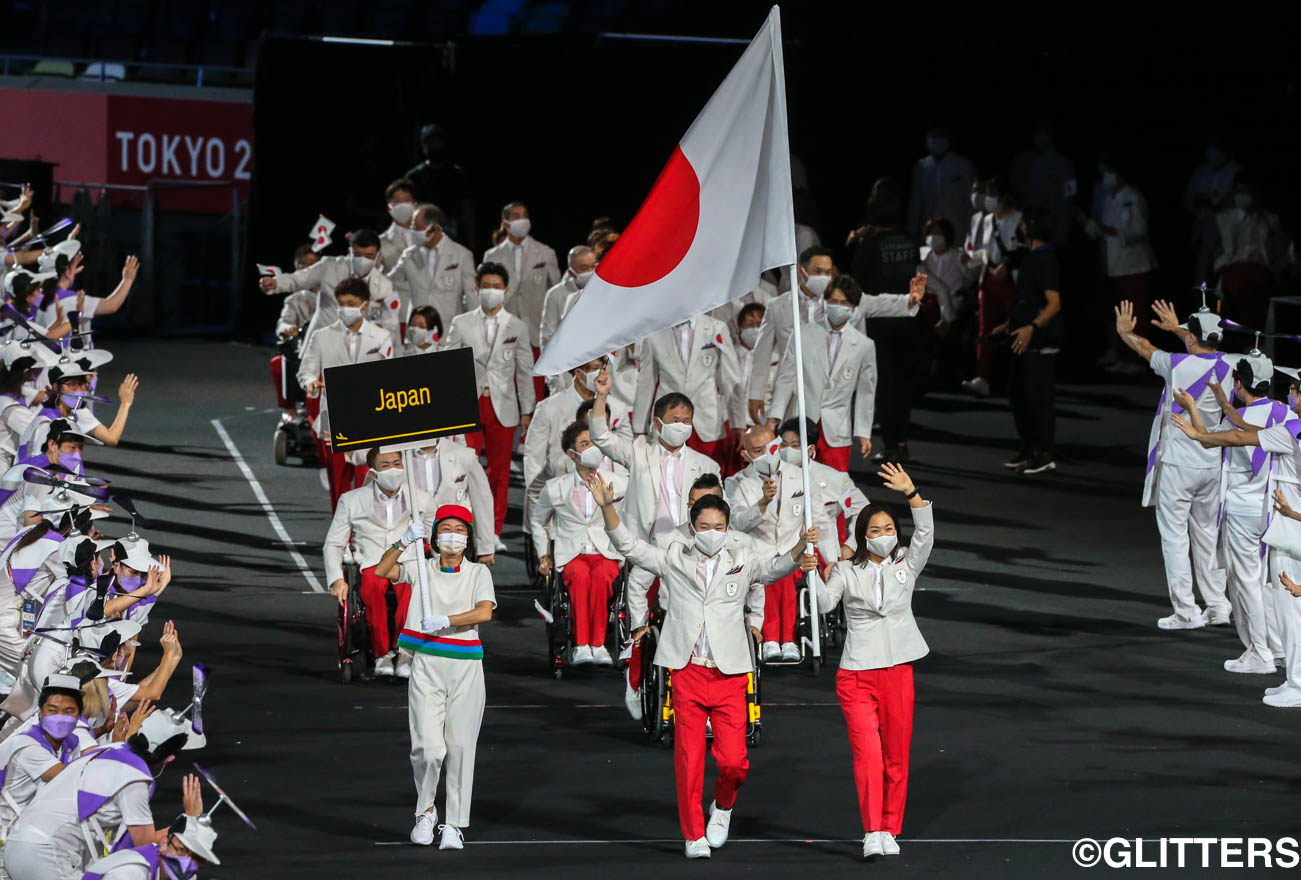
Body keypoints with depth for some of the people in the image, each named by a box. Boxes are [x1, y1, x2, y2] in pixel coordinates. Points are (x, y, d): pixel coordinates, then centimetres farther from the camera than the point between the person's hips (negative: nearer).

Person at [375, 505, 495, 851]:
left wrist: (445, 621, -18)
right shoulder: (422, 569, 9)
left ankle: (455, 824, 5)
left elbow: (484, 612, -9)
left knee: (460, 747, -2)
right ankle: (425, 811, 13)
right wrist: (404, 542, -19)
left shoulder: (478, 572, 7)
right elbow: (382, 571, -6)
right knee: (428, 747, -11)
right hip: (426, 666, 0)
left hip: (465, 667, 0)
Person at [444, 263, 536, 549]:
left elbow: (525, 372, 9)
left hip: (502, 406, 1)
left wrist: (527, 411, 6)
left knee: (500, 472, 3)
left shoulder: (517, 327, 8)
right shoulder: (461, 324, 7)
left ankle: (494, 533, 10)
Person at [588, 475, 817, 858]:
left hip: (730, 675, 0)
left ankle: (723, 805, 26)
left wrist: (800, 549, -26)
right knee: (688, 758, 0)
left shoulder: (741, 564, 8)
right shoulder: (674, 560, 7)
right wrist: (607, 507, -11)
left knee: (733, 760, -6)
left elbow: (774, 568, -5)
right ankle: (694, 835, 11)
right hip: (687, 671, 0)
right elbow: (629, 546, 3)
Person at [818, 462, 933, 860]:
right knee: (867, 753, -13)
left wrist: (911, 493, -19)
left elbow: (925, 533, -7)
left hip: (897, 670, 3)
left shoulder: (906, 565, 8)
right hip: (856, 674, -2)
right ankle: (872, 833, -17)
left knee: (896, 756, 7)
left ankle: (890, 830, 18)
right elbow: (825, 603, -9)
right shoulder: (847, 571, 3)